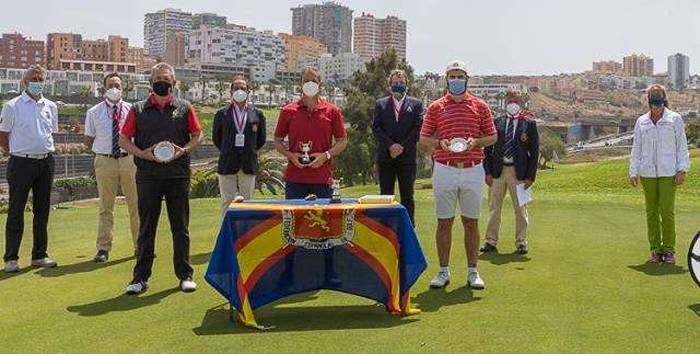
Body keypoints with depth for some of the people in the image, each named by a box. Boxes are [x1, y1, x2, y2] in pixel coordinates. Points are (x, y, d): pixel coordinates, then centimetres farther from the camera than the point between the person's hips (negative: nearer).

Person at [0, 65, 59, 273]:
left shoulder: (51, 107, 10)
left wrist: (45, 150, 14)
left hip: (46, 162, 5)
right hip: (21, 162, -5)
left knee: (42, 211, 10)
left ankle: (39, 255, 19)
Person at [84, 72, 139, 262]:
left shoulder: (132, 110, 5)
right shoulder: (94, 112, 4)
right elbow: (88, 139, 11)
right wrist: (100, 151, 3)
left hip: (129, 159, 1)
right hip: (105, 161, -1)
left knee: (135, 205, 7)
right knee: (105, 207, 5)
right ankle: (103, 248, 12)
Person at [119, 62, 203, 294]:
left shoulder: (184, 108, 7)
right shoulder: (138, 110, 7)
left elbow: (197, 136, 10)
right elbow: (124, 140, 6)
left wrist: (183, 151, -8)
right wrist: (143, 153, -10)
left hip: (178, 175, 0)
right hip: (148, 176, 0)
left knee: (181, 228, 7)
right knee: (146, 228, 5)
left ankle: (185, 275, 16)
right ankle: (141, 277, 13)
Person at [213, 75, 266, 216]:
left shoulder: (257, 114, 5)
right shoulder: (222, 114, 3)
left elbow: (261, 139, 13)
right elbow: (216, 137, 13)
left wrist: (249, 151, 12)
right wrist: (227, 152, 13)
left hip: (249, 166, 1)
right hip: (227, 165, 0)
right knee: (227, 203, 2)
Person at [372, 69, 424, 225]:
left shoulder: (416, 104, 9)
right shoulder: (381, 104, 12)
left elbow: (418, 128, -1)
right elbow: (376, 128, 3)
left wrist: (403, 146, -11)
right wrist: (390, 145, -11)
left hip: (407, 156, -1)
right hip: (385, 156, 1)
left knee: (407, 197, 2)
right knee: (386, 196, 3)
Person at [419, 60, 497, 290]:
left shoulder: (480, 106, 8)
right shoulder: (435, 107, 6)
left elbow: (492, 137, 10)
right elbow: (424, 139, 7)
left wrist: (476, 142, -10)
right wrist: (440, 143, -12)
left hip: (473, 170, 0)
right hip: (444, 170, 0)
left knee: (471, 222, 5)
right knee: (444, 222, 3)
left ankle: (472, 271, 14)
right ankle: (443, 271, 13)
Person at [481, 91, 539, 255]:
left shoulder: (529, 124, 1)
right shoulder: (496, 122, 6)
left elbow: (534, 151, 1)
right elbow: (488, 148, 6)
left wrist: (530, 176, -6)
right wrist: (487, 171, -3)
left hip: (518, 172, -1)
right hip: (497, 170, 1)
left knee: (520, 209, 6)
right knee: (494, 207, 6)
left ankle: (521, 243, 17)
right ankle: (491, 242, 15)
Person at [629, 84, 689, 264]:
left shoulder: (675, 119, 5)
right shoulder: (641, 122, 11)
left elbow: (682, 146, 4)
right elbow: (636, 148, 13)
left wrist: (682, 170, -4)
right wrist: (633, 172, 7)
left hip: (668, 172, -2)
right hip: (647, 173, 3)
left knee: (667, 211, -7)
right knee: (651, 211, 3)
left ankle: (669, 250, 4)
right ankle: (655, 250, 11)